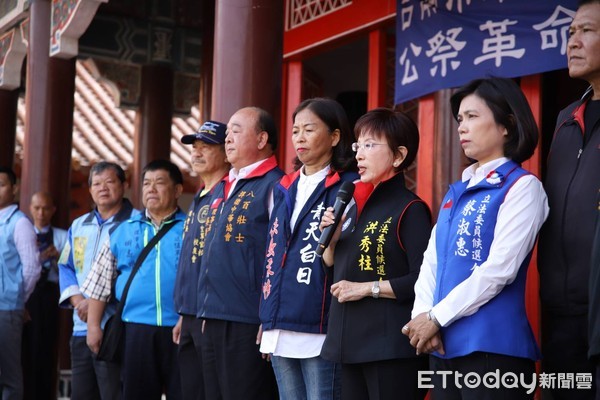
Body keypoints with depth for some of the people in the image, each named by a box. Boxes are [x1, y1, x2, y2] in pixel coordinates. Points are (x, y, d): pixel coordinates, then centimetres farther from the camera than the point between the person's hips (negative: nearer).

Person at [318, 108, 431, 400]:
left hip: (391, 347, -8)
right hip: (351, 343, 8)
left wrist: (368, 288, -16)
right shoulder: (357, 205, 15)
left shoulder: (409, 209, -9)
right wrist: (332, 237, 2)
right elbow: (334, 268, 19)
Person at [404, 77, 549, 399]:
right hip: (445, 346, 7)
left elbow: (499, 269, -15)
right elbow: (431, 261, 11)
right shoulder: (456, 192, 16)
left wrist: (437, 317, -12)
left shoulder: (522, 186, -6)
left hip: (493, 346, -7)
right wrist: (422, 316, -6)